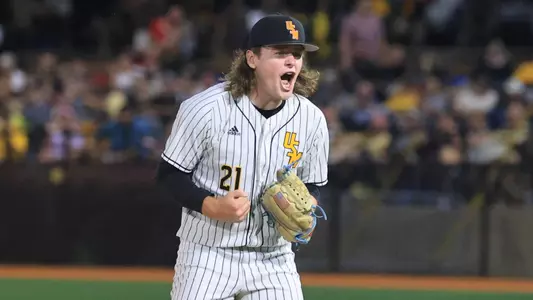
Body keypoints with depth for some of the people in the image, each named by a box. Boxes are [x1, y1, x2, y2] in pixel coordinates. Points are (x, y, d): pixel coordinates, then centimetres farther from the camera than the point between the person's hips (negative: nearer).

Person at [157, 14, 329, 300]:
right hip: (209, 254, -3)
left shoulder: (311, 119, -2)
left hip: (273, 259, 3)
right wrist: (211, 206, -22)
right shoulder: (206, 109, -13)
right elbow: (169, 173, -6)